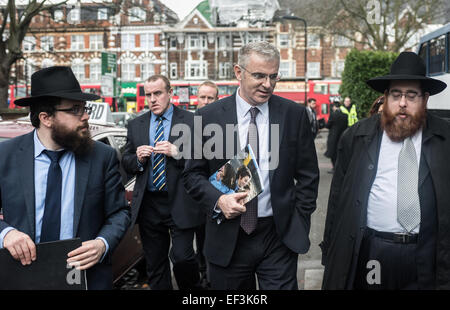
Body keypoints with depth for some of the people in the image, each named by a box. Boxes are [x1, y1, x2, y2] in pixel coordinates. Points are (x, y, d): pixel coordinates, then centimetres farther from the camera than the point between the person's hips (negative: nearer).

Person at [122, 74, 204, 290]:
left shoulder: (191, 121, -2)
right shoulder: (136, 125, 10)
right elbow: (125, 163, 11)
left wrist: (177, 152, -20)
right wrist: (138, 159, -10)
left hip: (180, 204, -3)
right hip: (149, 205, 4)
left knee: (182, 256, -7)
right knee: (154, 264, 13)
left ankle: (191, 287, 22)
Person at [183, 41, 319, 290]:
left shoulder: (294, 115, 0)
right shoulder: (208, 117, -2)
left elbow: (308, 175, 5)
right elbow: (192, 174, 3)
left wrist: (299, 223, 0)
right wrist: (218, 200, -14)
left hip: (280, 237, 0)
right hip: (227, 238, 1)